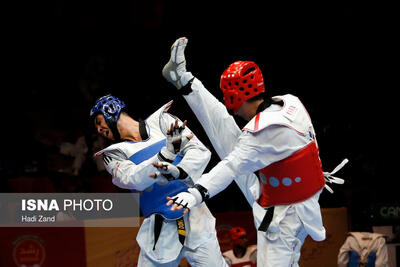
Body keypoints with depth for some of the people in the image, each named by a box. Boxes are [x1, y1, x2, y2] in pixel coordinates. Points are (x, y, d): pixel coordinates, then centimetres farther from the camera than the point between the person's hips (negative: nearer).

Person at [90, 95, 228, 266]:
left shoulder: (162, 121, 8)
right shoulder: (114, 154, 9)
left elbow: (201, 151, -4)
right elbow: (132, 179, -12)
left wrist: (179, 172, -24)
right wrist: (167, 154, -27)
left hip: (194, 220, -1)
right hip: (158, 231, 1)